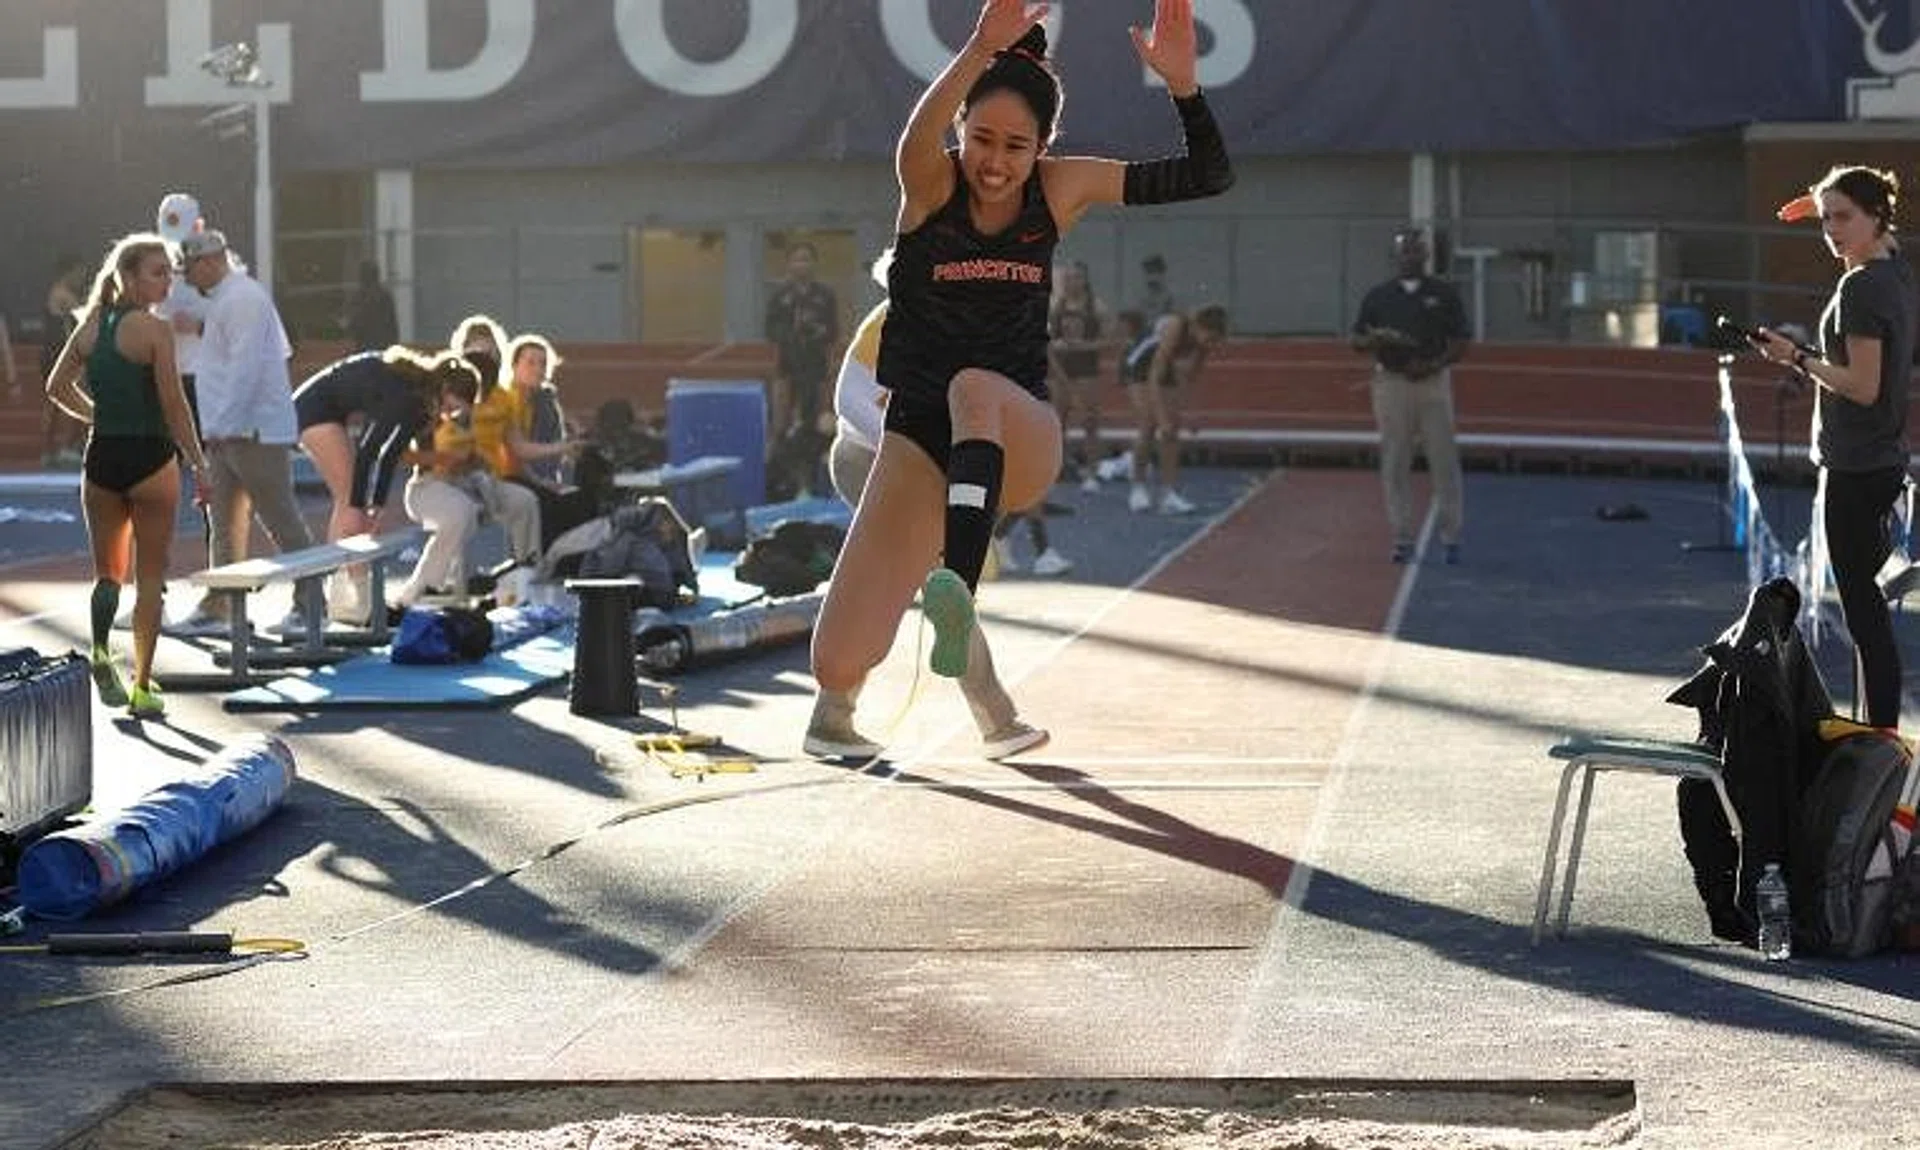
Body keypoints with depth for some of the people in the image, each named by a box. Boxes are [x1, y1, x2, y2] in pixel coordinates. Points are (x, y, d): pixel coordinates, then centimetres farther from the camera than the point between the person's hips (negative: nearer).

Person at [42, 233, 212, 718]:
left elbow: (57, 387, 13)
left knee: (108, 570, 17)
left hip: (101, 459, 5)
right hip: (151, 458, -5)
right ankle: (143, 687, 8)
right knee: (151, 576, 6)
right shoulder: (154, 330, -12)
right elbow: (174, 406, -13)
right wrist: (199, 464, -7)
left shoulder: (90, 326, 6)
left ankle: (99, 649, -12)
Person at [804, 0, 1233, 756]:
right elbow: (920, 136, -34)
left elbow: (1208, 177, -3)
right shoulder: (931, 185, -9)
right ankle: (835, 709, 30)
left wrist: (1181, 82, -22)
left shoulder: (1062, 189, -2)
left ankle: (958, 587, -53)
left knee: (974, 388, -38)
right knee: (840, 661, -10)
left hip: (1020, 443, 0)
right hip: (920, 438, 0)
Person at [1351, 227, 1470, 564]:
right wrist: (1378, 339, -14)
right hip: (1391, 382, 1)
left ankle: (1451, 537, 7)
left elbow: (1460, 343, 3)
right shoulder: (1378, 296, 9)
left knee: (1444, 461, -1)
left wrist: (1433, 365, -14)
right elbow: (1358, 342, 8)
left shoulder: (1444, 294, 5)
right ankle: (1402, 539, 8)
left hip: (1434, 382, -1)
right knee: (1395, 464, 2)